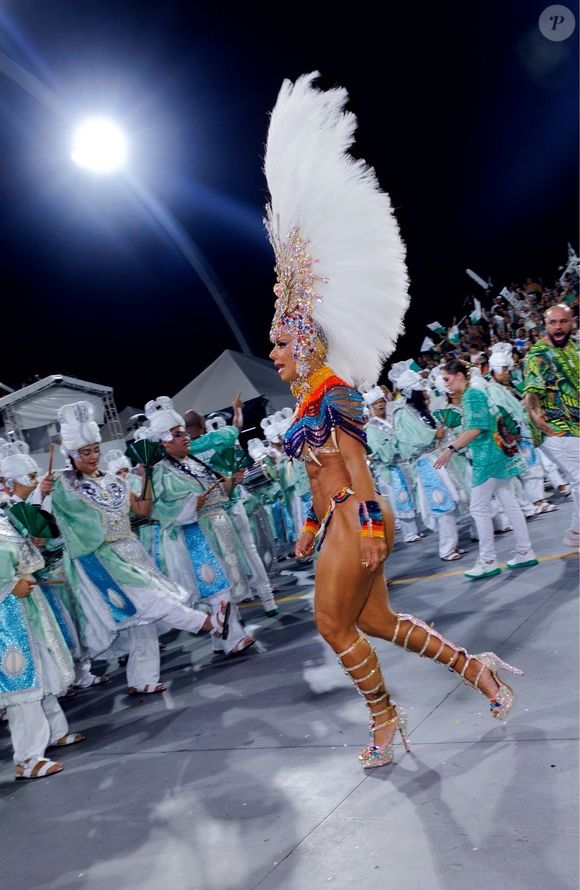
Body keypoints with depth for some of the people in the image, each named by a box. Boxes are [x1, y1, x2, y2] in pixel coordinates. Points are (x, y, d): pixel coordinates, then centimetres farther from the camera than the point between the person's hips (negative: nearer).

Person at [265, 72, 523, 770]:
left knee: (333, 621, -2)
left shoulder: (333, 390, -11)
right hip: (339, 522, 9)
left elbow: (355, 462, -18)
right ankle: (474, 668, 21)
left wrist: (368, 525, -23)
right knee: (374, 620, 13)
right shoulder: (306, 400, 16)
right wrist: (312, 523, 25)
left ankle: (385, 715, 16)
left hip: (358, 520, -9)